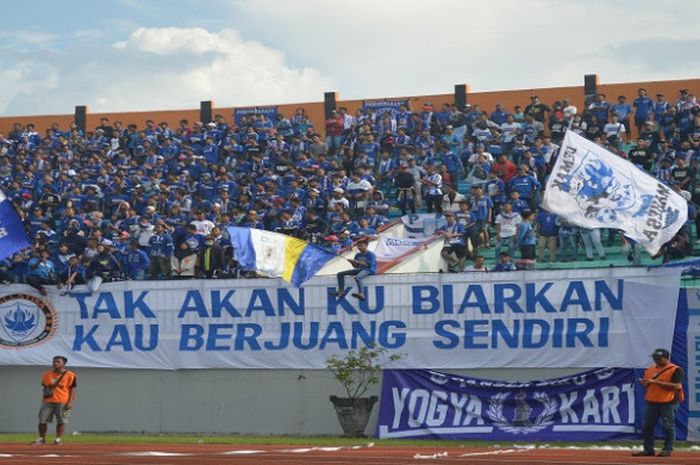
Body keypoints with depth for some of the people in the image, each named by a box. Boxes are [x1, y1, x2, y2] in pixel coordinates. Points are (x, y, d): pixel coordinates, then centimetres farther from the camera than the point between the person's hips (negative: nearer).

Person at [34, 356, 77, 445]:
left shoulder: (69, 375, -2)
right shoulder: (46, 375, 10)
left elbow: (72, 389, -2)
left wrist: (70, 402, -10)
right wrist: (46, 392, -1)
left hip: (63, 402, -3)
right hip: (47, 402, 3)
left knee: (61, 421, -4)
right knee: (42, 420, 0)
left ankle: (58, 439, 6)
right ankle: (41, 439, 10)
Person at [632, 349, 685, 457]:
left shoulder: (675, 370, -7)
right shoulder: (650, 369, 14)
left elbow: (676, 386, -18)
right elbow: (647, 385, 22)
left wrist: (656, 382, -20)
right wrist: (644, 383, -5)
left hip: (668, 403, -6)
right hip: (651, 402, 6)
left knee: (668, 427, -3)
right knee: (647, 426, 6)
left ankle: (667, 449, 5)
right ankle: (648, 449, 13)